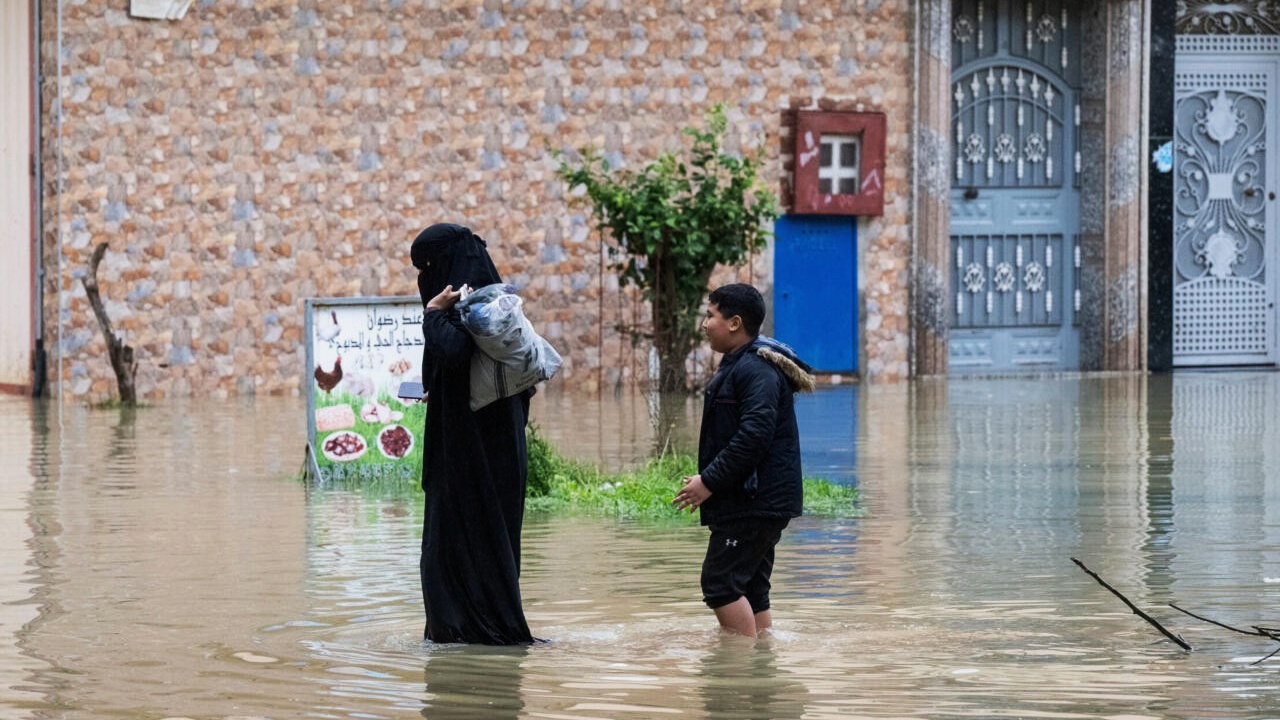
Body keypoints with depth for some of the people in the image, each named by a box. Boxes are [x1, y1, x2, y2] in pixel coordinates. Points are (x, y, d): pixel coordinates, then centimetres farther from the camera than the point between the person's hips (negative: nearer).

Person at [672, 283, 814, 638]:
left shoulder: (757, 369, -16)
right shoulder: (738, 365, 19)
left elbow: (755, 434, -26)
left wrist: (709, 481, -22)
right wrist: (708, 479, 18)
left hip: (755, 500, -11)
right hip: (758, 502, 11)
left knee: (720, 583, -12)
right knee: (750, 587, 12)